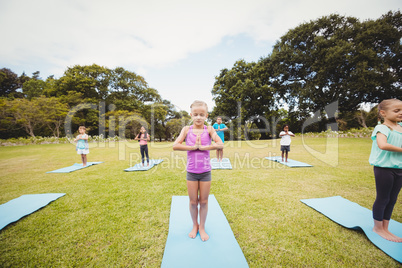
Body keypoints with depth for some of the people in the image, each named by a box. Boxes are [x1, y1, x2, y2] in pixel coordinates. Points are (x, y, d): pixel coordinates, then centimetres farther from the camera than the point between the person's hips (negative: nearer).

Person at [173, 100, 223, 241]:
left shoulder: (209, 129, -4)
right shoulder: (187, 129, -3)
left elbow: (220, 144, -18)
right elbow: (175, 146, -14)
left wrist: (202, 147, -20)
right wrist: (193, 147, -18)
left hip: (206, 172, 0)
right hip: (191, 171, 0)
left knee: (203, 201, 13)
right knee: (193, 201, 14)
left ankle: (202, 227, 36)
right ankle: (195, 226, 40)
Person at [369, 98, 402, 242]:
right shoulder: (382, 128, -12)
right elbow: (382, 145, -28)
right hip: (384, 167, -7)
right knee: (383, 198, 3)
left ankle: (385, 228, 28)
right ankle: (378, 227, 19)